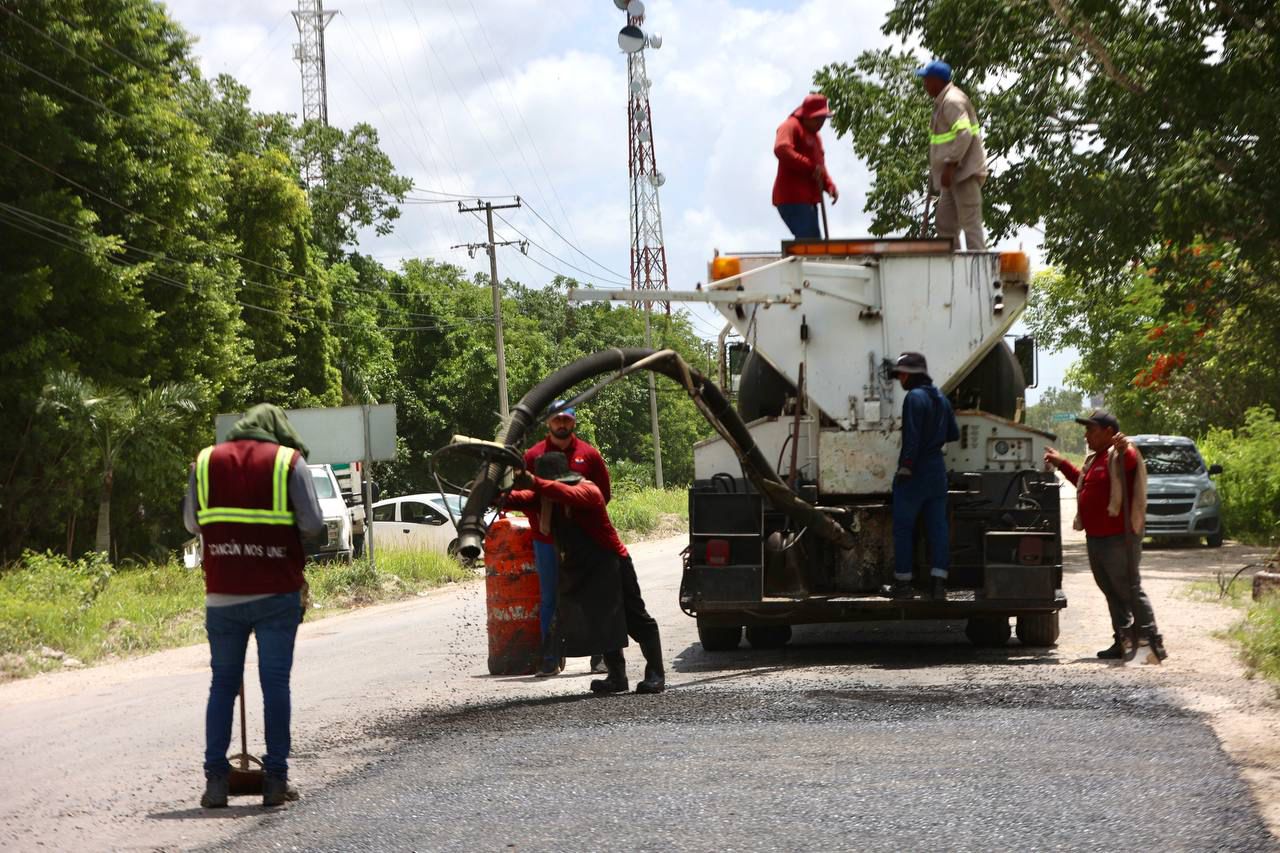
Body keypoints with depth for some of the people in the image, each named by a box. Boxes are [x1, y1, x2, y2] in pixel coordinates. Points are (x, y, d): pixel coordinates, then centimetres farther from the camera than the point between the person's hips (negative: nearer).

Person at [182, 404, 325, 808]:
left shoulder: (206, 462, 6)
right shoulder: (290, 461, -3)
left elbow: (191, 523, 10)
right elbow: (313, 525, -7)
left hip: (222, 596, 2)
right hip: (276, 594, -2)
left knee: (222, 684, 10)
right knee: (275, 683, 3)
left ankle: (215, 779, 6)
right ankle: (275, 778, 3)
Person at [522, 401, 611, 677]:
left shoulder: (589, 455, 4)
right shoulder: (533, 456, 4)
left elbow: (603, 493, 6)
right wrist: (540, 524, -7)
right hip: (547, 540, 0)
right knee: (549, 600, 5)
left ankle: (600, 656, 7)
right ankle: (550, 659, 9)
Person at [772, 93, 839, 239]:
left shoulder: (815, 136, 25)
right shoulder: (791, 126, -5)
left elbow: (820, 167, 30)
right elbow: (781, 149, -23)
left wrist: (830, 185, 9)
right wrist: (810, 167, -23)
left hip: (808, 200, 10)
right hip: (792, 198, -10)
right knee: (811, 241, -20)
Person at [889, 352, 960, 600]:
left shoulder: (915, 397, -14)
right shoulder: (942, 399, 12)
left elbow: (912, 437, -20)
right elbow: (954, 434, 17)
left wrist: (905, 466, -18)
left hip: (914, 472, -7)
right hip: (937, 469, 7)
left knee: (903, 527, 1)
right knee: (938, 527, 5)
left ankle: (903, 583, 3)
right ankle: (938, 583, -1)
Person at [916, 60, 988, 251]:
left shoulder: (953, 101, -14)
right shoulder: (942, 101, 18)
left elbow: (964, 134, -24)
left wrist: (950, 165, -25)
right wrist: (935, 171, 22)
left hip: (964, 172, -11)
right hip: (956, 174, 11)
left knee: (970, 222, -12)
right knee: (944, 221, 12)